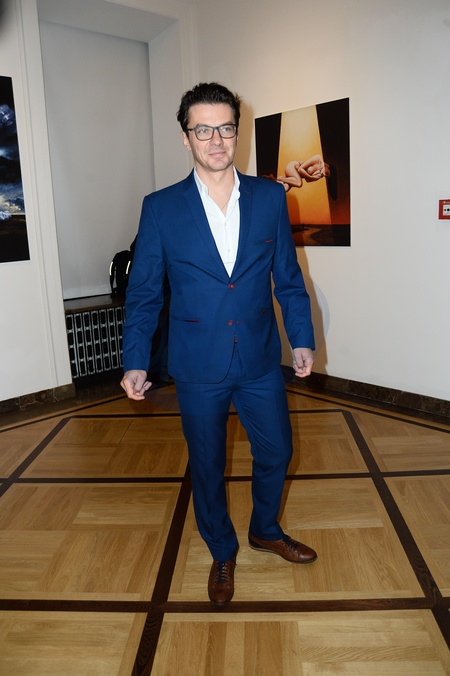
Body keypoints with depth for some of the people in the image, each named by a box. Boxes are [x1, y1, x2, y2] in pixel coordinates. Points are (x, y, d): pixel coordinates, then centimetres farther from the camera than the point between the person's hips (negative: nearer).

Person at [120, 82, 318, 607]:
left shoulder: (270, 197, 1)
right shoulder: (160, 208, -5)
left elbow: (288, 278, 5)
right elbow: (143, 293, -2)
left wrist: (302, 339, 1)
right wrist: (135, 362, -7)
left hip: (261, 362, 2)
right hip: (198, 369, -2)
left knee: (276, 453, 16)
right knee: (206, 466, 14)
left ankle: (265, 530, 47)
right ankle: (222, 553, 40)